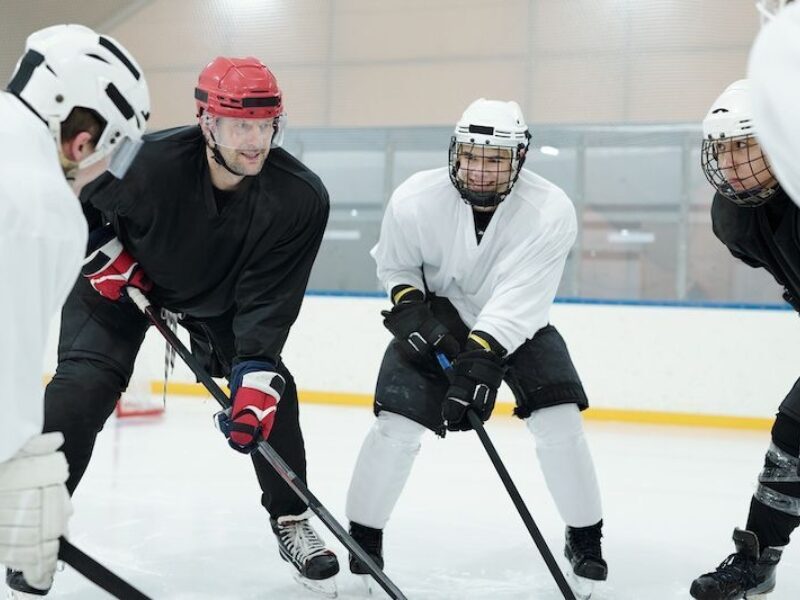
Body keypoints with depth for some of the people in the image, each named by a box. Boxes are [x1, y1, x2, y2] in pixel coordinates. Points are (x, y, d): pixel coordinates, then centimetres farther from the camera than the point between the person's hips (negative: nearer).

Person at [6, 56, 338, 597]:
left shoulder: (301, 198, -29)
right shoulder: (149, 162, -36)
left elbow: (268, 299, -27)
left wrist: (255, 376, -36)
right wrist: (106, 256, -21)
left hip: (222, 297, 3)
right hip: (123, 282, -2)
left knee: (271, 395, -6)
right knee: (81, 390, -18)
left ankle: (292, 522, 13)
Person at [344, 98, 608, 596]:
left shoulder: (550, 212, -28)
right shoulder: (416, 200, -24)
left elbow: (516, 302, -34)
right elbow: (394, 265, -3)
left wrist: (480, 362, -43)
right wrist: (410, 308, -20)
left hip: (517, 325, 0)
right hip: (436, 315, 0)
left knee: (559, 420, -13)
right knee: (396, 425, -13)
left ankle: (585, 537, 8)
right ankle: (363, 535, 7)